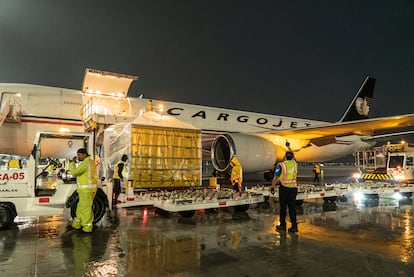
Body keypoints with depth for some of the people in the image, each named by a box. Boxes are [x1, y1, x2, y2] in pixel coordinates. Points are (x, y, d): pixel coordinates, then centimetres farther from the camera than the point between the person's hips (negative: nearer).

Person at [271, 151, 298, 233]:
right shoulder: (294, 164, 1)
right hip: (293, 188, 4)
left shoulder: (281, 165, -11)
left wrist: (273, 186, 7)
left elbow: (275, 178, -5)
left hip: (284, 188, -4)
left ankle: (282, 226, 16)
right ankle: (294, 226, 13)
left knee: (282, 207, 8)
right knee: (292, 207, 10)